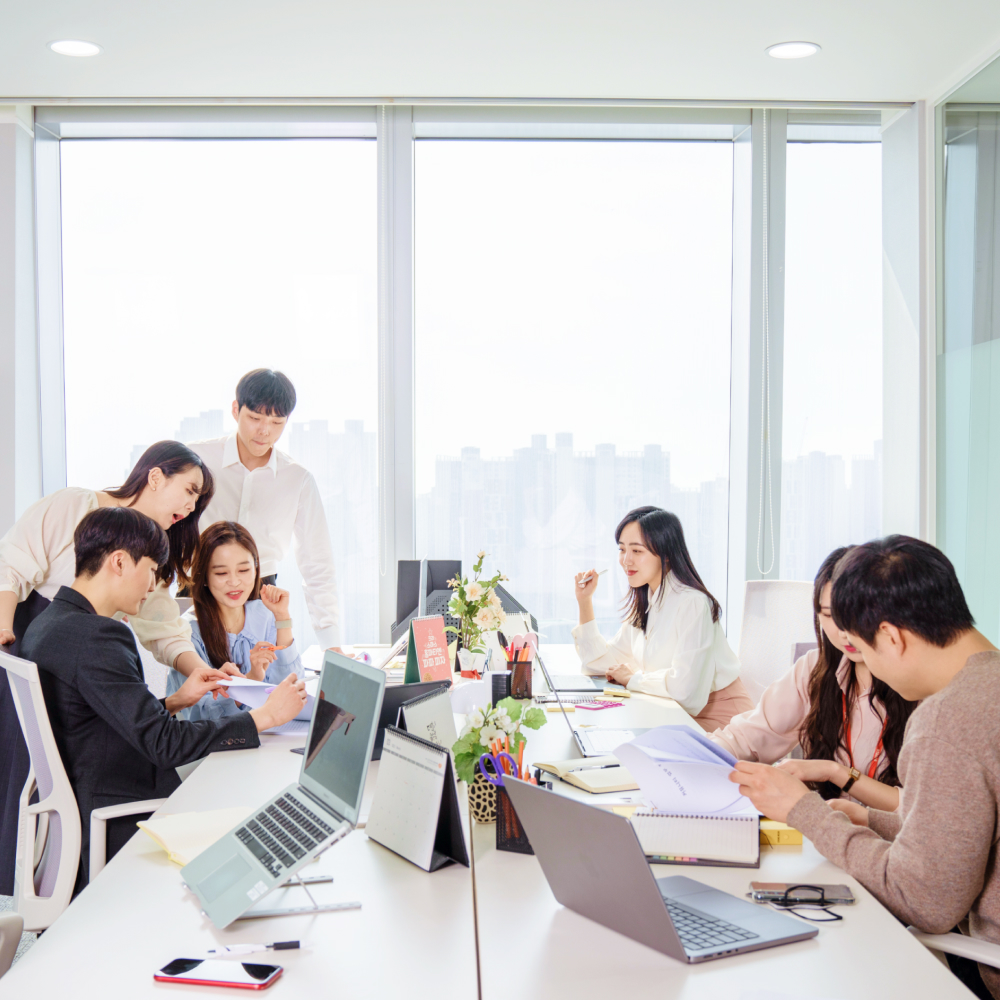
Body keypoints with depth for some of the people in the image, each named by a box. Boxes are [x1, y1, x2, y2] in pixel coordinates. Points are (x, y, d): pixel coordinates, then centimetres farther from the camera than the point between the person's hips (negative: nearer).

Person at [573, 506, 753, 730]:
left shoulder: (693, 603, -21)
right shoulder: (644, 605, 8)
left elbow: (683, 686, -30)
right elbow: (600, 662, 13)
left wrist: (633, 679, -12)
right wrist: (584, 600, 6)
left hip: (718, 719, -8)